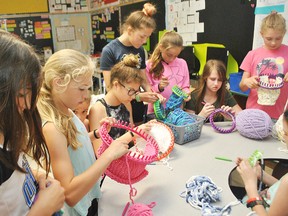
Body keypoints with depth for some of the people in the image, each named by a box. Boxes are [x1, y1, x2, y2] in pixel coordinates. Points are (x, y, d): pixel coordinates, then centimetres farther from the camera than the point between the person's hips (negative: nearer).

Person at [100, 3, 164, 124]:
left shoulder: (140, 50, 3)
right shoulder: (109, 51, -14)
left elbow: (143, 80, 7)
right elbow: (110, 87, -15)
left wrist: (152, 94, -12)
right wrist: (138, 97, -23)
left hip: (137, 109, 5)